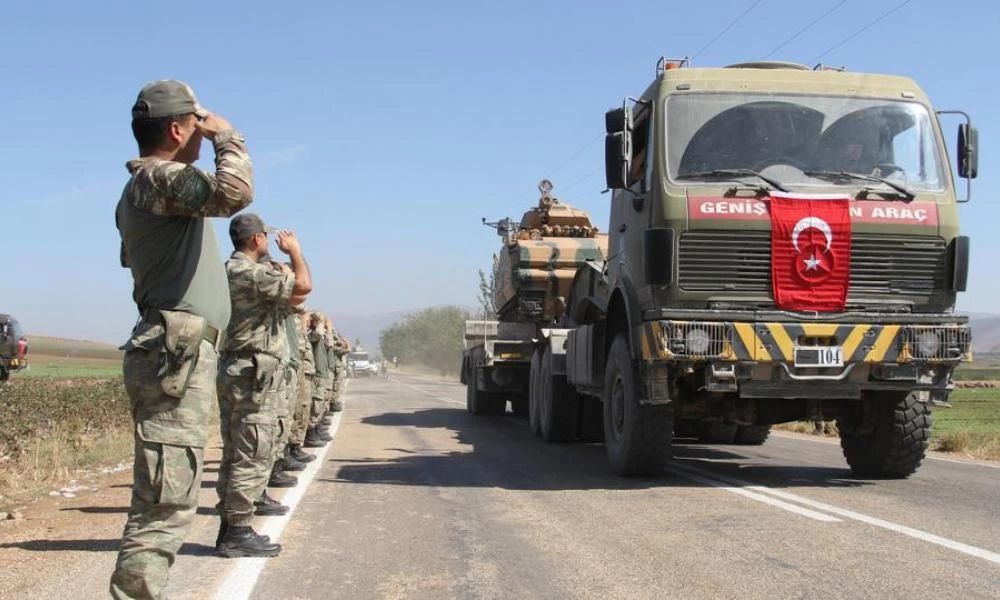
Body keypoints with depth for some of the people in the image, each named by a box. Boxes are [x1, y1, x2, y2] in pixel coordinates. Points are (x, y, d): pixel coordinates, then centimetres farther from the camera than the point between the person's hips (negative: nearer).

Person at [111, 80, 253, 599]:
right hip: (177, 355, -11)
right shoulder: (158, 178, -11)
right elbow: (235, 192, -28)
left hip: (179, 355, 11)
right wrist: (228, 137, -9)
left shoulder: (150, 186, 22)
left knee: (165, 499, 13)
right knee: (165, 503, -13)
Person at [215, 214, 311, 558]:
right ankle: (238, 533, -7)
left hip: (234, 370, 11)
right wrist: (294, 249, -6)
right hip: (255, 373, -11)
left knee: (236, 454, 13)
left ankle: (230, 527, 17)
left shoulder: (232, 271, 18)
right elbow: (303, 285, -21)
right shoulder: (249, 273, -15)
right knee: (253, 456, -8)